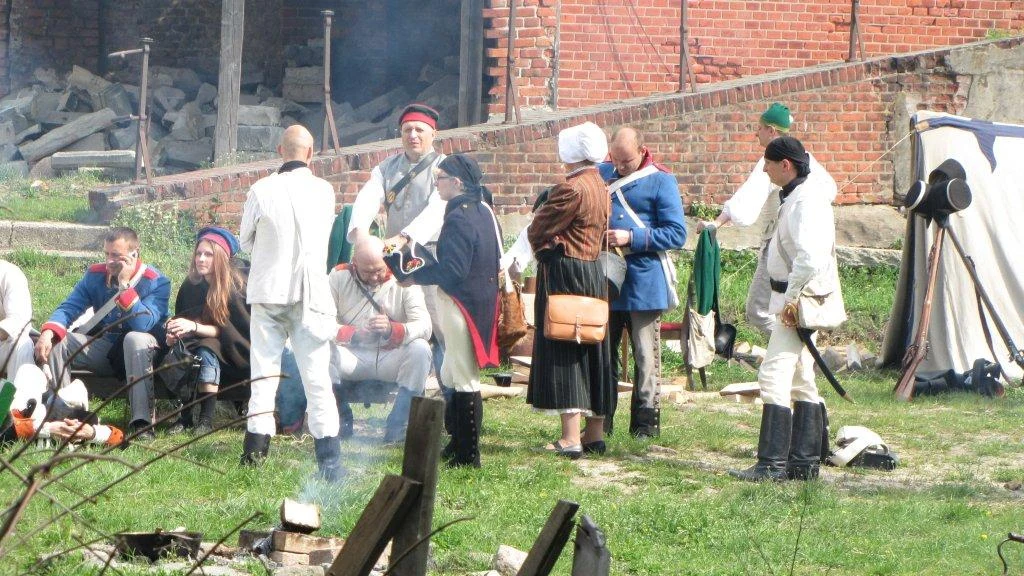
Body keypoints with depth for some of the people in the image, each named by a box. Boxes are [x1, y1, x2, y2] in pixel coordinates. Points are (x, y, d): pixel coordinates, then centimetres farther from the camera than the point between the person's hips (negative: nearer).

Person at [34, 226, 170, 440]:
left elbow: (142, 325, -27)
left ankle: (142, 421, -41)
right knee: (55, 341, -16)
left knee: (136, 339, -39)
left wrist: (125, 285, -29)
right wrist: (48, 332, -25)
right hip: (104, 349, 5)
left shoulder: (156, 282, -14)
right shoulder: (96, 275, 1)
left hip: (139, 353, -5)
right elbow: (69, 308, -5)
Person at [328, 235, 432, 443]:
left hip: (390, 359, 0)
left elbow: (424, 327, -17)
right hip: (352, 358, 0)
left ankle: (396, 426, -22)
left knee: (420, 349, -30)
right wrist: (353, 334, -31)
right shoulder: (339, 277, -4)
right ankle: (340, 418, -11)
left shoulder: (403, 281, -5)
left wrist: (392, 330, -37)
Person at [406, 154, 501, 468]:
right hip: (481, 298, 10)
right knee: (451, 377, 18)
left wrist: (416, 276, -10)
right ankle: (458, 444, 25)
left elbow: (452, 269, -23)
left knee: (464, 382, -4)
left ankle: (467, 454, -1)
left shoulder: (459, 217, -19)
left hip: (460, 303, -10)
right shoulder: (483, 211, 11)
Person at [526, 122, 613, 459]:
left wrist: (542, 251, 8)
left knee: (562, 354, -8)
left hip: (564, 271, -10)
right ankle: (595, 433, 19)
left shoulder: (572, 189, -19)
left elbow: (539, 229, -13)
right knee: (592, 352, 13)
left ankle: (570, 438, -13)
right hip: (594, 271, 10)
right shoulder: (600, 187, 11)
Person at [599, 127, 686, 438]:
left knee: (645, 356, 1)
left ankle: (645, 420, 8)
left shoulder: (661, 182, -5)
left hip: (644, 282, -5)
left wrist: (632, 237, -17)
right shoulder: (602, 174, 9)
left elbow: (677, 234, -9)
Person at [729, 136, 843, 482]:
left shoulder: (807, 201, -18)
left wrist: (791, 298, -22)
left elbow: (809, 256, -30)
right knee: (800, 380, 13)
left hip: (800, 301, -11)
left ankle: (772, 464, -15)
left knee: (774, 375, -13)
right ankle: (804, 463, 17)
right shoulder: (797, 196, 15)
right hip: (796, 299, 11)